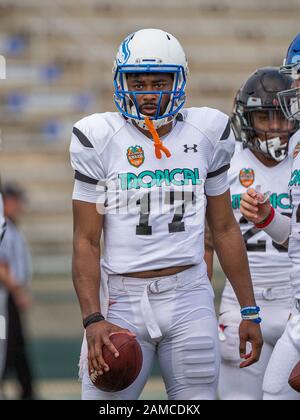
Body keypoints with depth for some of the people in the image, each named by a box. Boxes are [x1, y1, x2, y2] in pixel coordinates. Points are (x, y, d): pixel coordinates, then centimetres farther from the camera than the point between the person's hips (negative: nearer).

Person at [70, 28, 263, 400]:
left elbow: (224, 229, 14)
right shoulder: (99, 139, -2)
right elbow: (86, 241, -1)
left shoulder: (206, 133, 6)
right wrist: (93, 319, -13)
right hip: (123, 299, -2)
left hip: (189, 298, 2)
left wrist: (249, 311, 13)